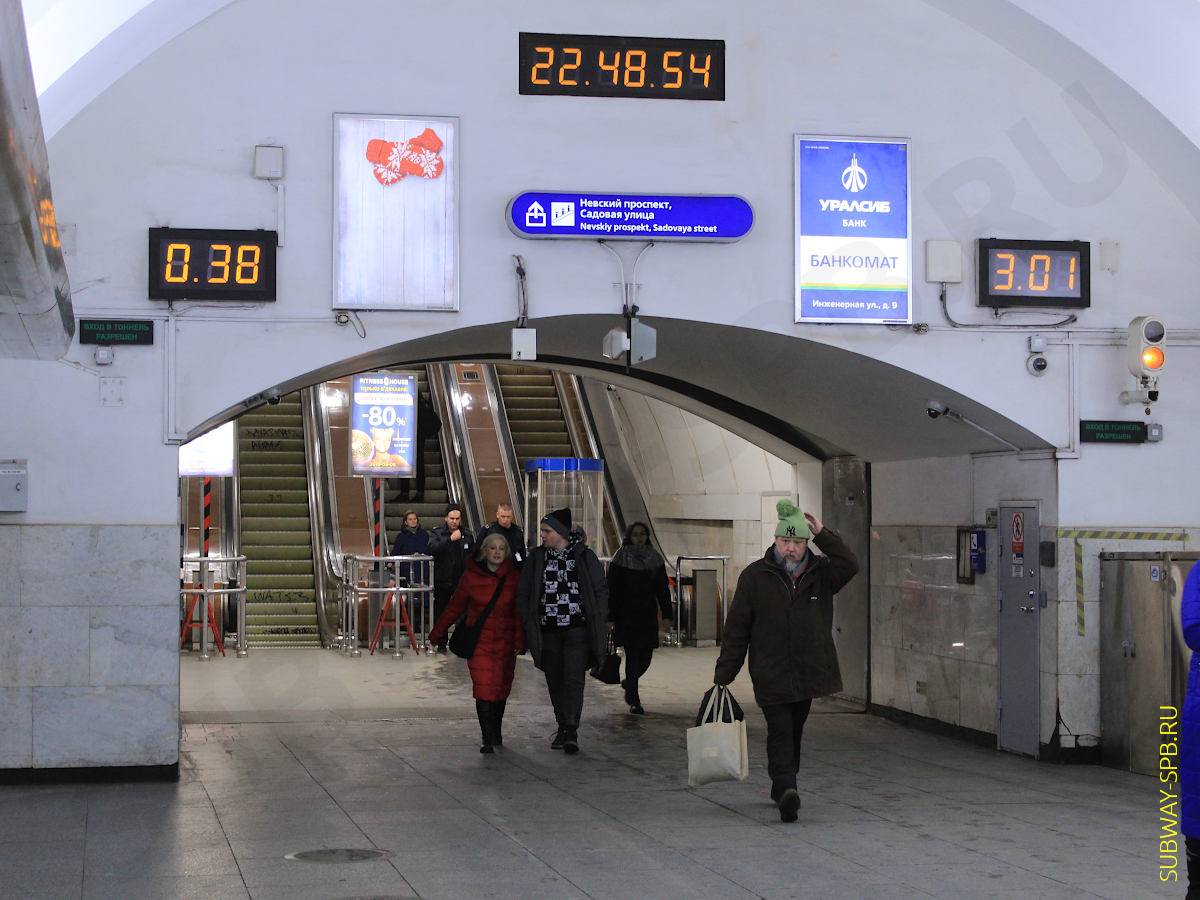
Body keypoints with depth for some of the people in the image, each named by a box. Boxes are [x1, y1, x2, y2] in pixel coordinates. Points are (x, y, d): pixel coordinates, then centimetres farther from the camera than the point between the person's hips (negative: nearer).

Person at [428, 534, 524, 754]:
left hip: (505, 643, 2)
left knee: (501, 688, 10)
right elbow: (455, 607, 8)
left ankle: (496, 733, 30)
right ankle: (488, 740, -10)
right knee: (484, 688, -12)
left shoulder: (513, 578, 3)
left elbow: (519, 611, 7)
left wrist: (519, 641, -1)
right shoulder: (471, 576, 0)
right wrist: (437, 634, 13)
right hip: (479, 642, -2)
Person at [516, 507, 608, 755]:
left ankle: (571, 731, -13)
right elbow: (523, 593, 12)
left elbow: (601, 591, 7)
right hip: (547, 632, 3)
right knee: (555, 683, 8)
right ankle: (562, 728, 20)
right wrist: (528, 624, 4)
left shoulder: (585, 557, 0)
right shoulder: (536, 558, 7)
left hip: (577, 630, -3)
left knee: (574, 680, -11)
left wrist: (599, 623, 1)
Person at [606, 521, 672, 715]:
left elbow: (662, 590, 9)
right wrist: (611, 617, -10)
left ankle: (629, 683, 34)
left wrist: (666, 615, 3)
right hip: (626, 616, -4)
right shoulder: (621, 558, -3)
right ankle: (634, 701, 0)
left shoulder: (655, 559, 8)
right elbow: (612, 589, -5)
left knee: (646, 657, 5)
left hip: (648, 616, 4)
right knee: (632, 655, -7)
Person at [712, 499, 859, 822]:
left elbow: (850, 566, -14)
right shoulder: (754, 576, -2)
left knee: (793, 733, 14)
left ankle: (783, 787, 29)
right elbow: (736, 629, -1)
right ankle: (786, 790, -26)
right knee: (780, 732, -14)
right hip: (771, 674, -3)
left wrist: (823, 535, -13)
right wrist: (723, 674, -3)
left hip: (809, 671, 3)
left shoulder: (820, 572, 6)